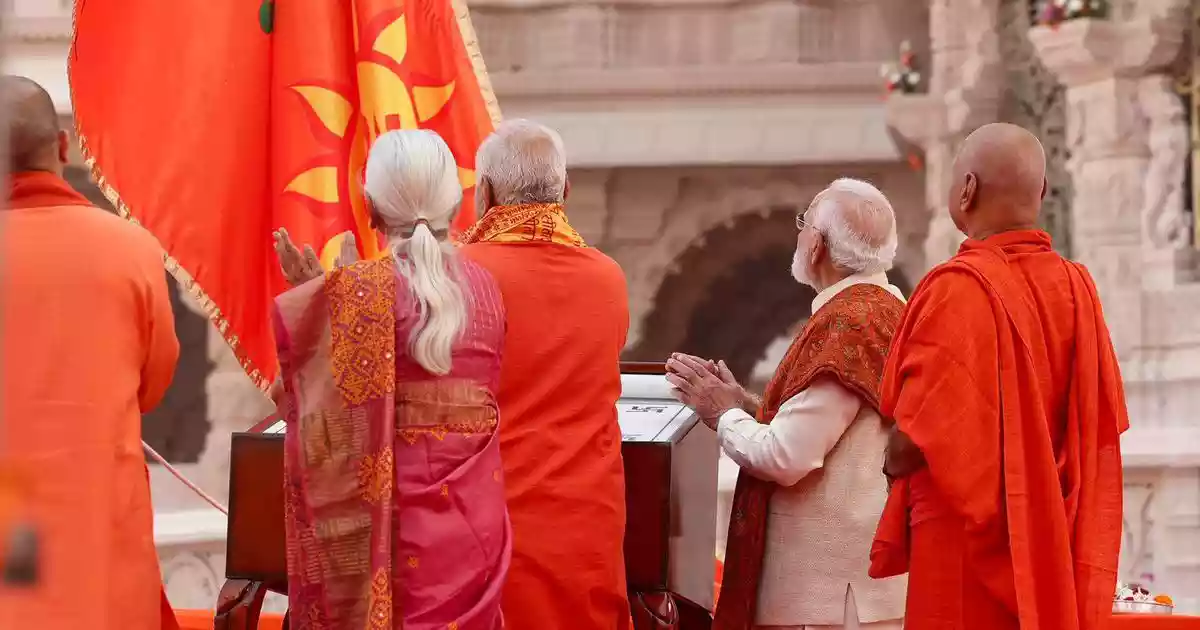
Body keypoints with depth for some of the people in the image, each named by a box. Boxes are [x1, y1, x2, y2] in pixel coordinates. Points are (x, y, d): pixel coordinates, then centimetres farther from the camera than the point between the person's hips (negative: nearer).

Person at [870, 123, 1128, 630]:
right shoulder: (1075, 288, 2)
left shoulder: (959, 288, -16)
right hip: (1056, 548, 6)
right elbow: (1102, 426, 9)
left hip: (971, 549, -6)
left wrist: (893, 459, 4)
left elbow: (910, 442, -17)